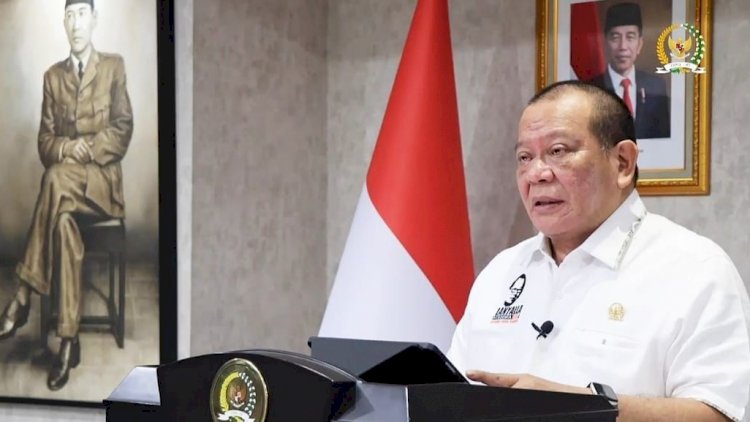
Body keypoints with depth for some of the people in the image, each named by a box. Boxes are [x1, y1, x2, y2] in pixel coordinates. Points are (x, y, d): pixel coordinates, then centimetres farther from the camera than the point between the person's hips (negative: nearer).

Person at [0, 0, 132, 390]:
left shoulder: (113, 67, 9)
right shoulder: (53, 76, 17)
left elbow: (122, 129, -1)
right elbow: (45, 140, 10)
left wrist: (85, 153, -16)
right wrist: (66, 148, -13)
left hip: (102, 179, -2)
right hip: (63, 175, 2)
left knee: (57, 179, -38)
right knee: (64, 219, -35)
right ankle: (68, 340, -40)